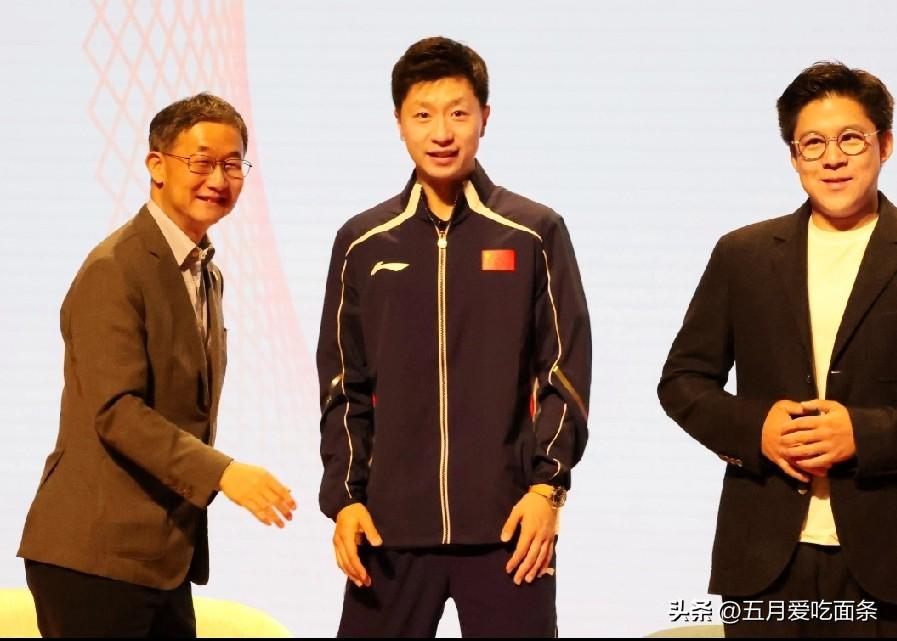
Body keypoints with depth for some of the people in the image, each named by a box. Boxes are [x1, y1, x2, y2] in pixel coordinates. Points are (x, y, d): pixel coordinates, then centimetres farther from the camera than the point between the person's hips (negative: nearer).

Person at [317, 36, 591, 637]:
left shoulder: (535, 233, 3)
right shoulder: (363, 243, 8)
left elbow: (566, 374, 2)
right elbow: (345, 388, 10)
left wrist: (546, 486, -7)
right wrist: (344, 498, 1)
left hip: (507, 523, -1)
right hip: (390, 523, 2)